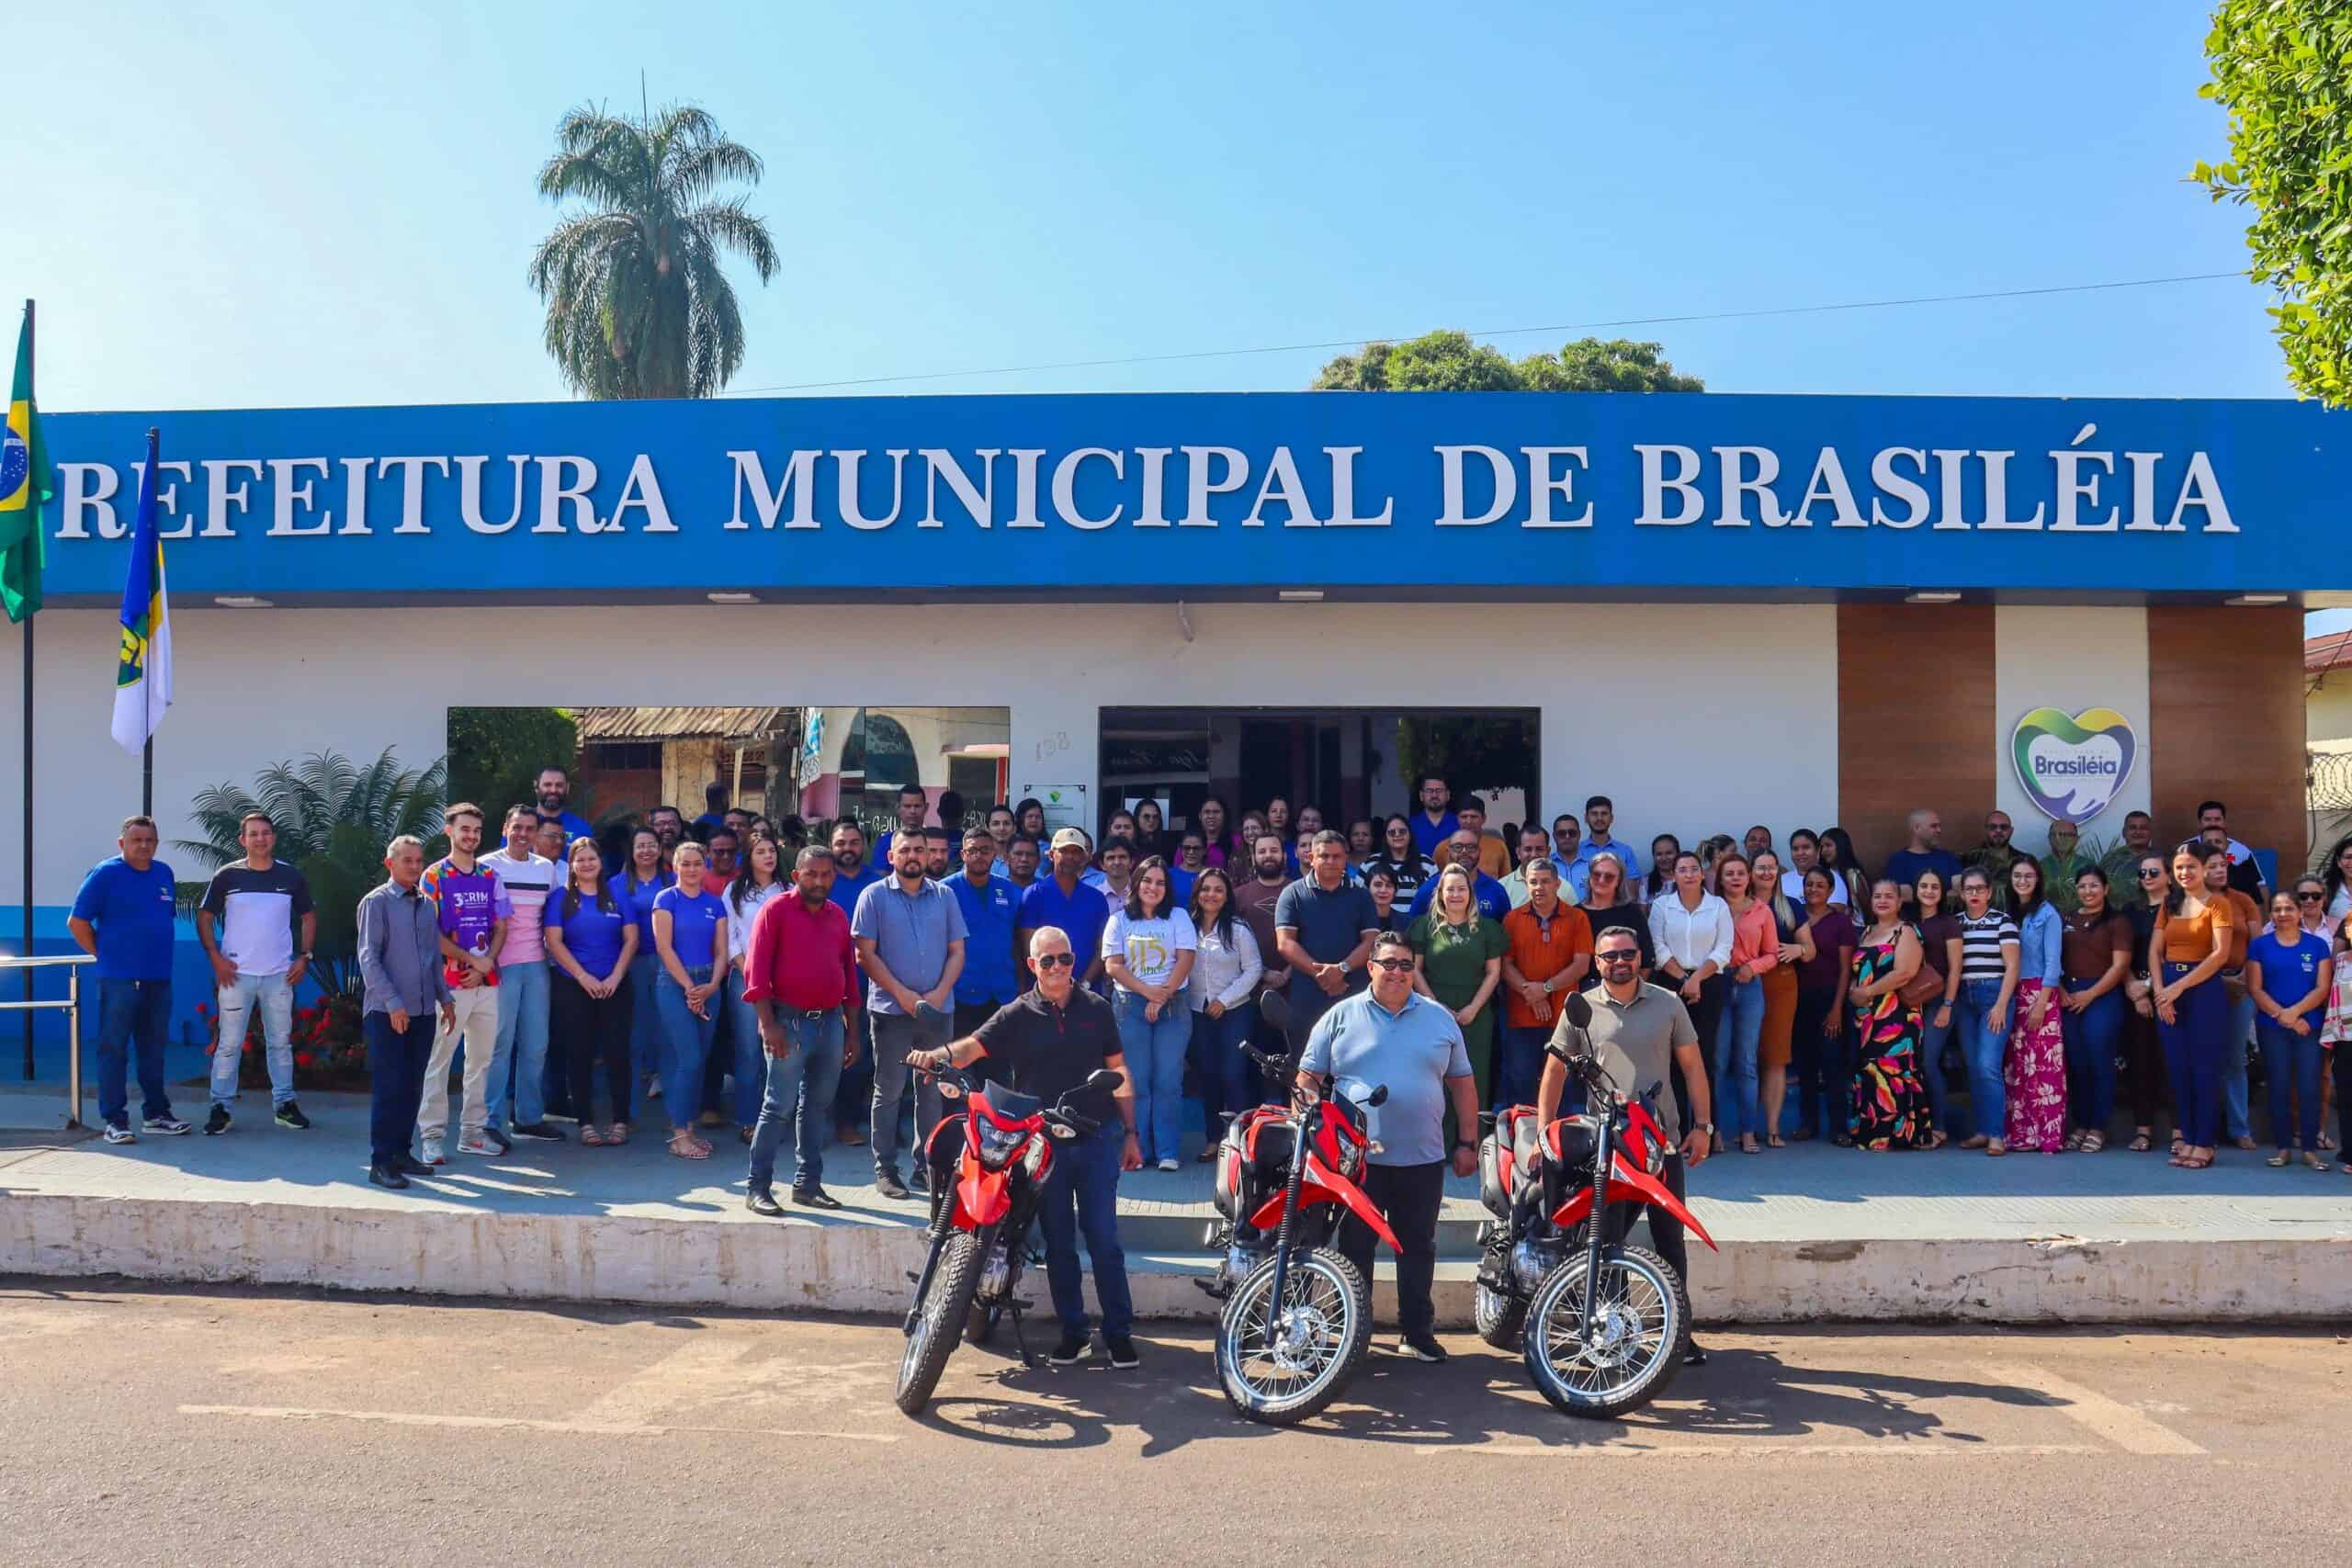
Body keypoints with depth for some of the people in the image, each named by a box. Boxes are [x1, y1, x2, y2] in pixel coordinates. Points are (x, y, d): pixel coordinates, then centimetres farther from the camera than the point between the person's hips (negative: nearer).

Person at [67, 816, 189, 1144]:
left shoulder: (164, 873, 12)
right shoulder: (105, 873, -5)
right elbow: (77, 922, -6)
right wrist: (103, 955, -4)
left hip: (159, 978, 6)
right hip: (119, 980, -6)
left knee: (153, 1050, 12)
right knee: (114, 1049, -2)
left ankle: (156, 1115, 20)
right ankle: (114, 1120, 2)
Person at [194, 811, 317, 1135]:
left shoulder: (291, 876, 5)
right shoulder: (227, 876, -1)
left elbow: (308, 917, 13)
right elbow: (204, 917, 4)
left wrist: (304, 957, 3)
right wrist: (215, 958, -6)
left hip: (280, 974, 2)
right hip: (237, 973, -2)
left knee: (281, 1041, 9)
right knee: (230, 1043, 0)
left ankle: (284, 1103, 17)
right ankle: (220, 1107, 7)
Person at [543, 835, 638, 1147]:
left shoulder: (617, 896, 7)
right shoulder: (561, 898, 3)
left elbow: (631, 939, 3)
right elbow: (553, 941, -5)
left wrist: (615, 977, -8)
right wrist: (584, 977, -12)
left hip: (614, 986, 1)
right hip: (572, 988, 0)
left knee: (617, 1052, -2)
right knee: (579, 1054, 3)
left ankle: (620, 1120, 4)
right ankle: (586, 1122, 10)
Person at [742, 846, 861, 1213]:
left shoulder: (838, 916, 12)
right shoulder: (776, 910, -5)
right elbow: (756, 969, -10)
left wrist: (852, 1029, 13)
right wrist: (768, 1024, -16)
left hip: (831, 1020, 6)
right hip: (790, 1021, -6)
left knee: (817, 1107, 11)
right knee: (779, 1107, -5)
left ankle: (808, 1183, 20)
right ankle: (757, 1187, 2)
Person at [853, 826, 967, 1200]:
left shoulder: (944, 896, 9)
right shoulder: (874, 896, 1)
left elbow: (957, 951, 7)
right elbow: (865, 954, -4)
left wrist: (940, 993, -8)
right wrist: (902, 994, -12)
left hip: (938, 1010, 3)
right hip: (891, 1010, -3)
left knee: (933, 1090, 7)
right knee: (889, 1091, 3)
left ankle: (926, 1166, 16)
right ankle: (885, 1169, 10)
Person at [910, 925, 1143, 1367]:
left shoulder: (1095, 1008, 4)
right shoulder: (1016, 1015, 0)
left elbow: (1119, 1072, 9)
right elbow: (973, 1045, -15)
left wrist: (1130, 1134, 7)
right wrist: (936, 1056, -37)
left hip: (1097, 1136, 0)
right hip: (1043, 1142, 0)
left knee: (1103, 1238, 0)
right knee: (1058, 1242, 9)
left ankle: (1119, 1332, 8)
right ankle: (1071, 1331, 21)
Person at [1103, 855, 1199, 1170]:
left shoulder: (1178, 917, 10)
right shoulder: (1120, 920, 9)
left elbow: (1185, 958, 0)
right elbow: (1112, 965, 1)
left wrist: (1163, 996, -10)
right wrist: (1147, 991, -10)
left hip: (1173, 1006, 0)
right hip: (1130, 1006, 0)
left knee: (1168, 1081, -3)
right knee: (1136, 1081, -1)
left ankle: (1168, 1152, -1)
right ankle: (1137, 1151, 3)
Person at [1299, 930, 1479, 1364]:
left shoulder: (1439, 1019, 8)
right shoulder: (1341, 1016, 2)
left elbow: (1461, 1082, 12)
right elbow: (1308, 1077, 4)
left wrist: (1467, 1142, 7)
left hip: (1422, 1160, 2)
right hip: (1355, 1160, -2)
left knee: (1418, 1248, 11)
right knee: (1355, 1249, 7)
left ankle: (1417, 1331, 23)